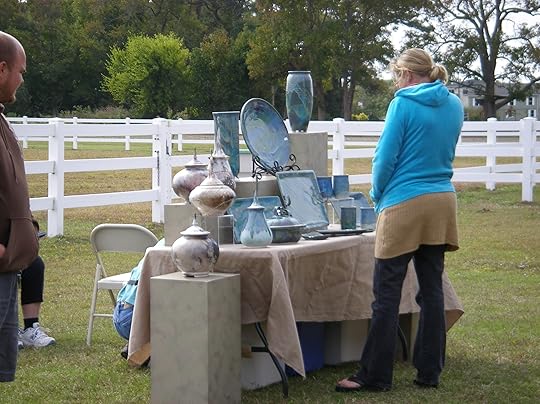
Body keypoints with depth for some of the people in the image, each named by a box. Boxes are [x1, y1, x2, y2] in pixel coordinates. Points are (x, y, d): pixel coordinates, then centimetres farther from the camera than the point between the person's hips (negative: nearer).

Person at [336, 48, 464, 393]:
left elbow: (386, 157, -7)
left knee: (387, 294, -2)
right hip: (442, 204, 7)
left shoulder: (404, 104, -9)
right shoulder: (454, 106, 10)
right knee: (432, 289, 10)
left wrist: (378, 197, 8)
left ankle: (375, 375, 1)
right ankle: (430, 372, 14)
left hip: (405, 206, -7)